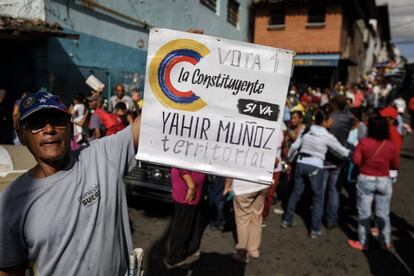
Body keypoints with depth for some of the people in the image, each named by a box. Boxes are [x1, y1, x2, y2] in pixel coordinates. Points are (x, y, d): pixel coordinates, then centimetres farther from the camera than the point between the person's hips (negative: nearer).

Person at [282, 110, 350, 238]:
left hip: (301, 164, 5)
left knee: (296, 192, 17)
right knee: (318, 198, 8)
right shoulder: (328, 136, -5)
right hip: (315, 167, -5)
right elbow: (342, 151, 2)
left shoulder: (308, 133, 9)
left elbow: (294, 147, 11)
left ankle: (286, 220, 28)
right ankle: (315, 230, 12)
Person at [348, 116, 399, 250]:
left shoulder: (363, 142, -13)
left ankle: (363, 243, 19)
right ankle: (386, 242, 27)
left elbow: (356, 160, -15)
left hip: (365, 180, -2)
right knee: (383, 213, 15)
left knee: (364, 213, 9)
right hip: (384, 181, 2)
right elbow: (396, 165, 2)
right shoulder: (391, 145, -6)